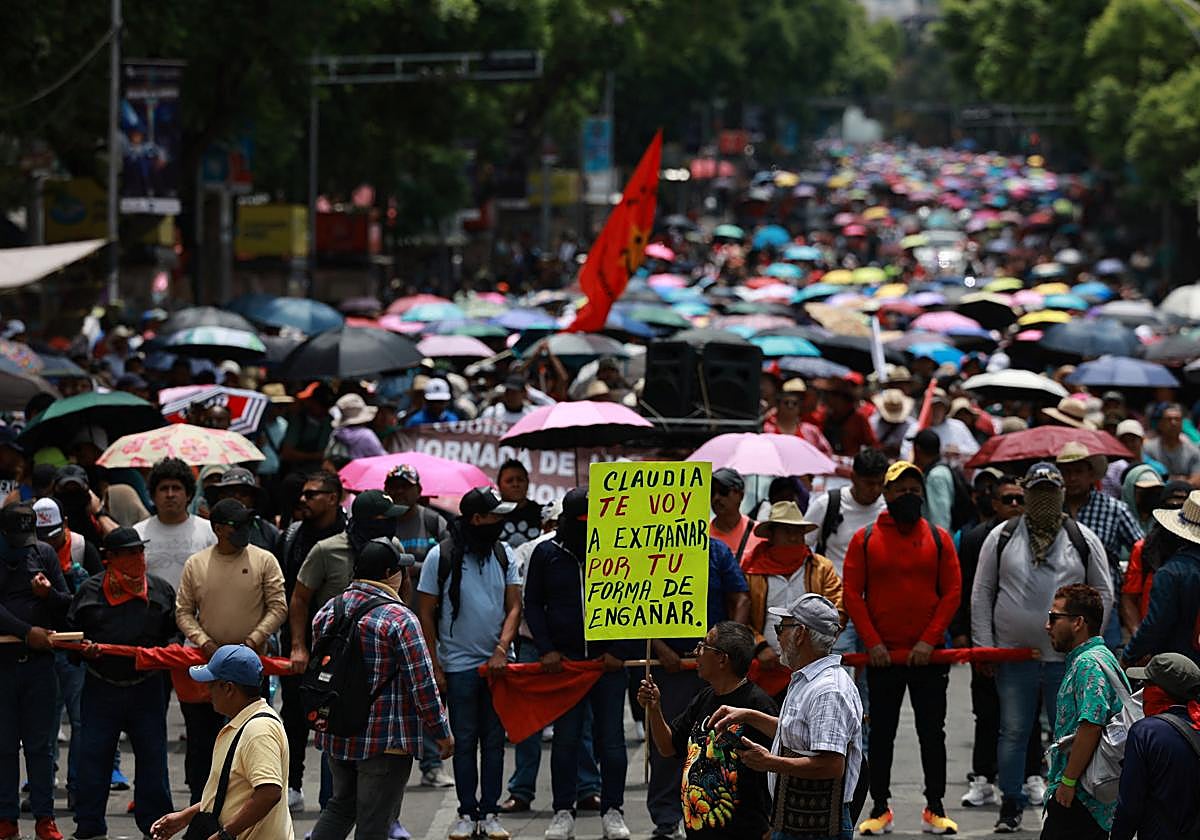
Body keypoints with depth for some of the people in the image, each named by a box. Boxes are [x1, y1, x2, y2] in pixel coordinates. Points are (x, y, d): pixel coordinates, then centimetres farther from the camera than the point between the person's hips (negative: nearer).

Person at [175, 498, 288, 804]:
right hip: (206, 663, 2)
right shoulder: (196, 564, 3)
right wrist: (204, 642, -10)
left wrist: (254, 639, -15)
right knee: (201, 737, 7)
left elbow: (278, 607, -2)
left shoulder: (264, 561, -1)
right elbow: (184, 612, 6)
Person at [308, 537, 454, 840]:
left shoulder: (327, 612, 5)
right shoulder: (400, 620, -17)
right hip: (387, 740, -6)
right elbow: (422, 685, -15)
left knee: (341, 804, 23)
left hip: (337, 735, 6)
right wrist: (442, 733, -4)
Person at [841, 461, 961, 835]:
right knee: (881, 732, 6)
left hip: (927, 655, 1)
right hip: (882, 655, 0)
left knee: (933, 732, 4)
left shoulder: (939, 539, 4)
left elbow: (952, 592, 1)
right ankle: (880, 809, 12)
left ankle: (935, 810, 11)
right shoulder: (864, 539, 1)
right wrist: (872, 642, -10)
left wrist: (929, 640, -10)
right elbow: (852, 593, -2)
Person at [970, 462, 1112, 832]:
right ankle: (1010, 807, 14)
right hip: (1012, 656, 0)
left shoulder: (1084, 539, 4)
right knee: (1013, 732, 6)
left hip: (1067, 658, 0)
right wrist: (984, 647, 1)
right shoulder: (1001, 538, 4)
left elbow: (1103, 594, 9)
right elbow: (981, 595, 7)